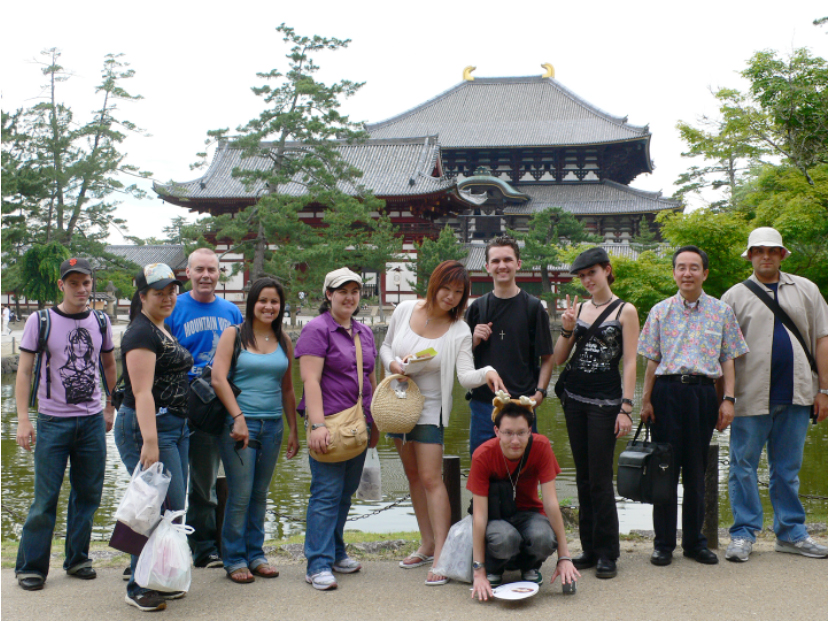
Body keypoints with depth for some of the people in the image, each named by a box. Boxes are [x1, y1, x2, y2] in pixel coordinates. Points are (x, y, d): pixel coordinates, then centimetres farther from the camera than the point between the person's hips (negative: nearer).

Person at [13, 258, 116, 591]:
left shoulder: (100, 321, 7)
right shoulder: (40, 321, -4)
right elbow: (24, 372, -3)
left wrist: (110, 409, 18)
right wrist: (23, 419, -10)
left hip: (92, 421, 4)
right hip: (53, 422, -3)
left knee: (87, 495, 8)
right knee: (45, 498, -2)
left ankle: (77, 559, 22)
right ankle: (30, 567, 10)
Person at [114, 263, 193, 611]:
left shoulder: (164, 331, 18)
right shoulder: (141, 333, -12)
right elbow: (142, 392, -21)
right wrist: (150, 442, -28)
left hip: (175, 426, 10)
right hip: (148, 426, -10)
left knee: (172, 508, 10)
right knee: (164, 508, -9)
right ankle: (139, 589, 2)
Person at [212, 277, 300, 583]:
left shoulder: (283, 341, 12)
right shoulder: (234, 334, 0)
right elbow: (218, 378, -9)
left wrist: (293, 430, 13)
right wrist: (238, 418, -16)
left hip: (273, 425, 4)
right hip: (240, 423, -4)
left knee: (260, 494, 10)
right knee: (240, 495, -4)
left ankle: (255, 554, 22)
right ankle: (234, 559, 9)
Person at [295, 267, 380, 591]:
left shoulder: (364, 332, 16)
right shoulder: (317, 329, -6)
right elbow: (311, 380, -14)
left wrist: (375, 424, 20)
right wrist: (317, 425, -22)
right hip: (329, 421, -7)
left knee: (346, 491, 13)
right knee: (327, 492, -7)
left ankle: (335, 552, 25)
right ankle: (318, 565, -2)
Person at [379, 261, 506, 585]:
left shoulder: (459, 331, -12)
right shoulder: (405, 309, -2)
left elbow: (466, 375, -21)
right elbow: (386, 345, 10)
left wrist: (487, 373, -41)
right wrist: (392, 363, -11)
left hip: (429, 409, -4)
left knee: (431, 479, -11)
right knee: (413, 476, 13)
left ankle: (441, 554, -7)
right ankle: (427, 544, 25)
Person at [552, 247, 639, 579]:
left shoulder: (625, 311, -2)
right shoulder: (578, 309, 10)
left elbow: (630, 363, -6)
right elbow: (558, 358, 9)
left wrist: (626, 407, -13)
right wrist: (567, 329, -7)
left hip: (606, 400, -5)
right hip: (575, 397, 5)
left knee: (600, 479, -6)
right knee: (583, 477, 9)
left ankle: (607, 554, 4)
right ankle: (589, 549, 18)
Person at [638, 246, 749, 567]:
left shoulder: (721, 311, 7)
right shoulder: (661, 311, 6)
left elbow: (727, 359, 7)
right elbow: (652, 360, 7)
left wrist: (728, 399, -1)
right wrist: (646, 400, 1)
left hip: (703, 392, 0)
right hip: (667, 392, 0)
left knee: (696, 470, 7)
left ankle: (694, 541, 19)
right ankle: (663, 543, 11)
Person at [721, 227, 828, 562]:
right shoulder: (735, 296, 6)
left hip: (795, 395, 2)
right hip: (751, 395, -2)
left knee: (788, 468, 10)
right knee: (743, 465, 1)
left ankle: (791, 533, 21)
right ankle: (743, 533, 11)